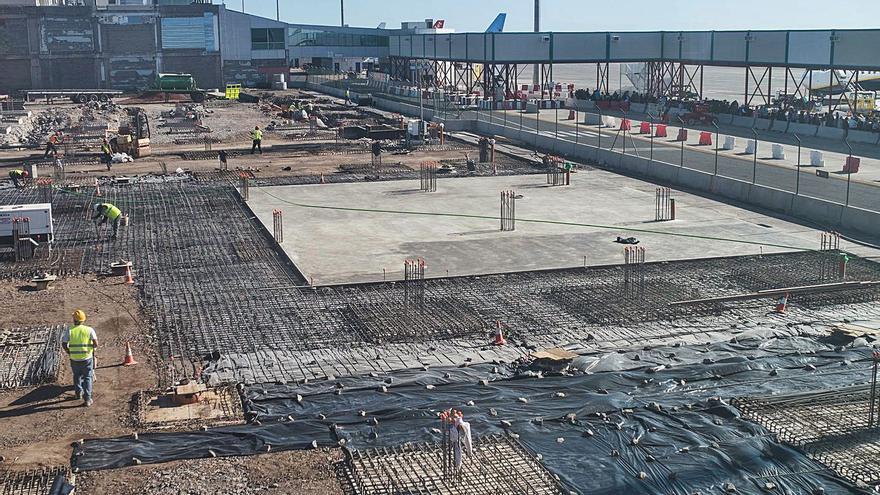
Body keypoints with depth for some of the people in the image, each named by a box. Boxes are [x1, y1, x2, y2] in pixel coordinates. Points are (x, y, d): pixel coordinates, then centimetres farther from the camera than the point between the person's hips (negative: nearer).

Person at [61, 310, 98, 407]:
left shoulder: (69, 331, -5)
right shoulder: (89, 330, -7)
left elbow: (64, 344, -7)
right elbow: (96, 344, -13)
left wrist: (69, 353, 9)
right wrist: (92, 347, 9)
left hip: (74, 359, 1)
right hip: (87, 358, -1)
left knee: (77, 376, 25)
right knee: (87, 378, 9)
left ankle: (78, 393, 41)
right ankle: (87, 399, 4)